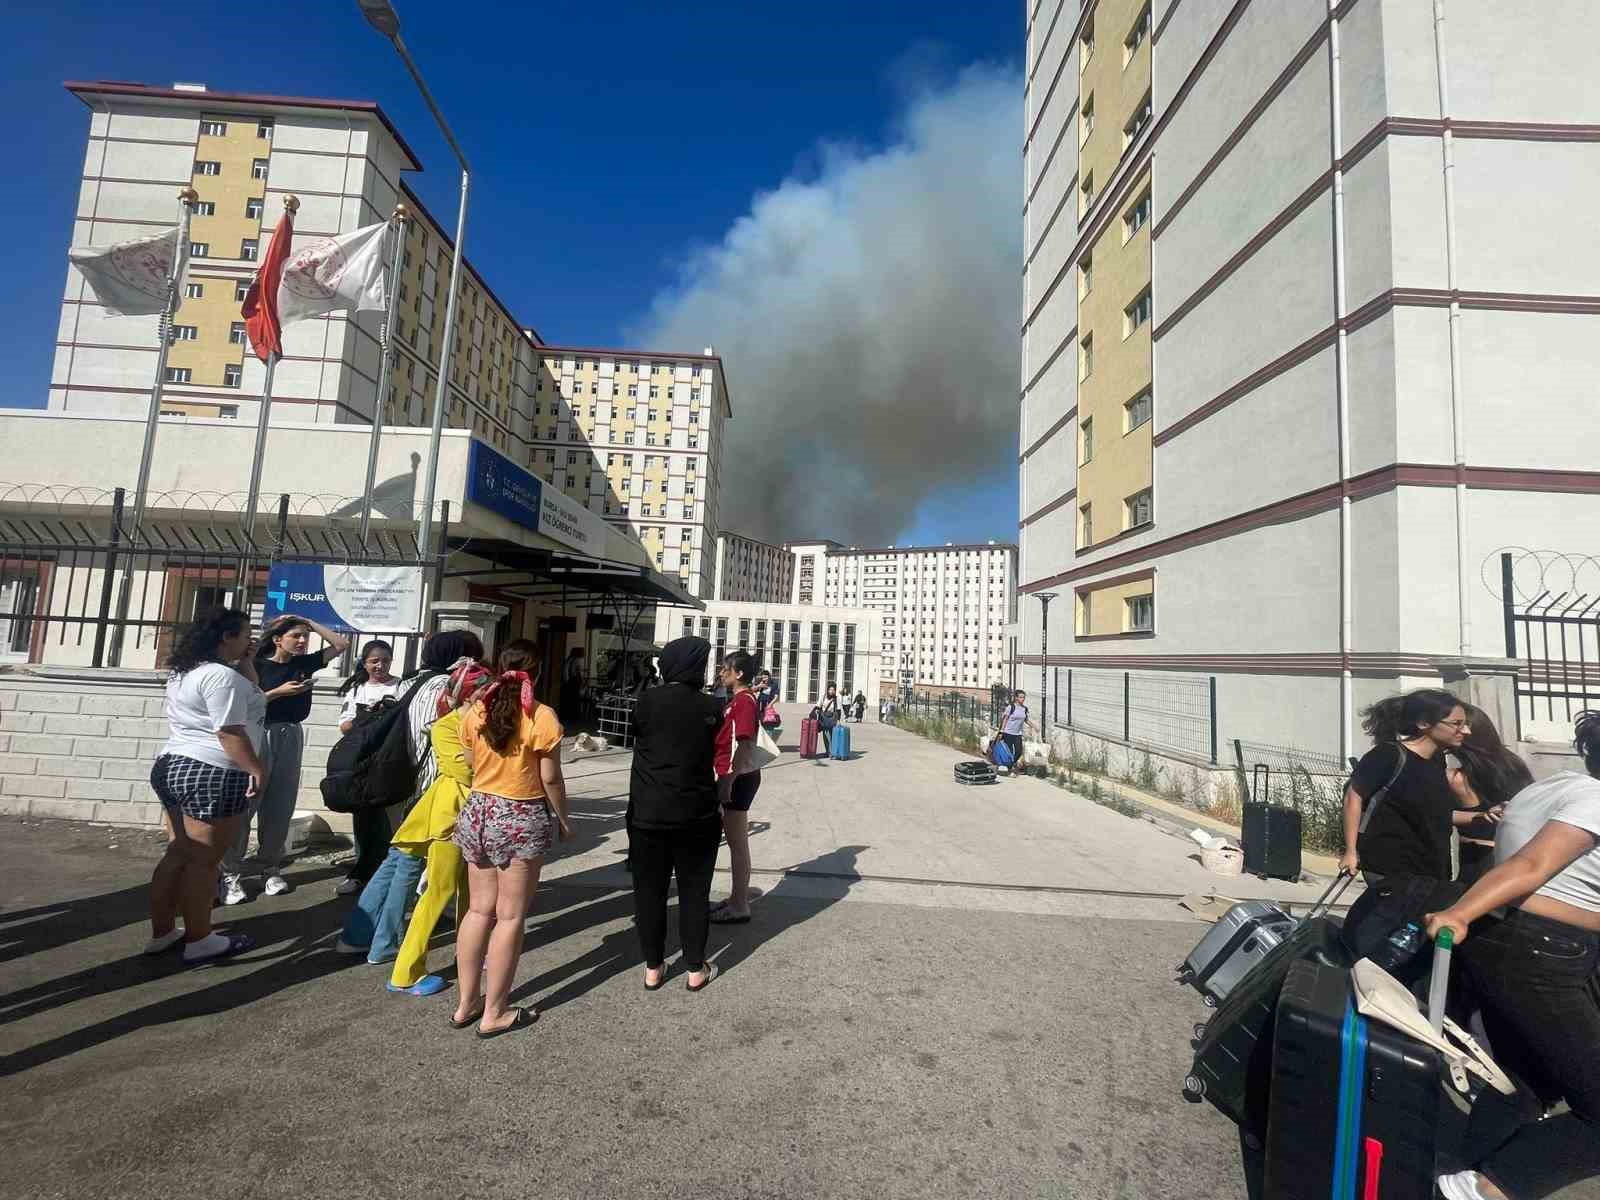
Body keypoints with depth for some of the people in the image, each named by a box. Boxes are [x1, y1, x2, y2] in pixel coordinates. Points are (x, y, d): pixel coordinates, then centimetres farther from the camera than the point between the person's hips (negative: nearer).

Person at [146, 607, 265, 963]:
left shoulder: (185, 672, 16)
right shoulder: (221, 675, -18)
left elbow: (248, 696, 23)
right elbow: (230, 733, -23)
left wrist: (245, 662, 15)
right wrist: (257, 769, -16)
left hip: (173, 766, 10)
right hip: (212, 775, -10)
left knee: (180, 853, 17)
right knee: (203, 860, -2)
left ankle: (162, 933, 25)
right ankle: (199, 941, 8)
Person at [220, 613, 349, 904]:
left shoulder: (304, 663, 8)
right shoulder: (257, 665, -3)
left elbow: (342, 644, 7)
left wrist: (310, 623, 3)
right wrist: (279, 692, -16)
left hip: (291, 738, 4)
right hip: (259, 736, -4)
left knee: (280, 808, 8)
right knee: (244, 806, -4)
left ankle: (271, 868, 18)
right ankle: (230, 873, 4)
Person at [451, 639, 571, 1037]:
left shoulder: (474, 712, -1)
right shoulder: (543, 717, -15)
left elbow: (472, 764, 8)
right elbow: (550, 779, -11)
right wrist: (563, 819, 3)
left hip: (478, 811, 5)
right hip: (524, 818, -5)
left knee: (479, 909, 17)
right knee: (510, 917, 6)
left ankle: (466, 1003, 27)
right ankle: (494, 1013, 16)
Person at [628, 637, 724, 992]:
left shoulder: (648, 701, -9)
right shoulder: (712, 708, -8)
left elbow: (637, 738, 5)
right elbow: (718, 762, 0)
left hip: (648, 815, 0)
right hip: (696, 816, 0)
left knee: (649, 891, 14)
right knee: (694, 892, 13)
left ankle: (653, 968, 23)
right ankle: (695, 969, 21)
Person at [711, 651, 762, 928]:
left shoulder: (744, 700, -16)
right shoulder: (738, 699, 15)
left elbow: (744, 746, -22)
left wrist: (728, 780, -24)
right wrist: (725, 778, 20)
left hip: (738, 778, -10)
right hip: (734, 776, 10)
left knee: (737, 842, -1)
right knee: (734, 840, 17)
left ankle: (740, 908, 9)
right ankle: (737, 899, 28)